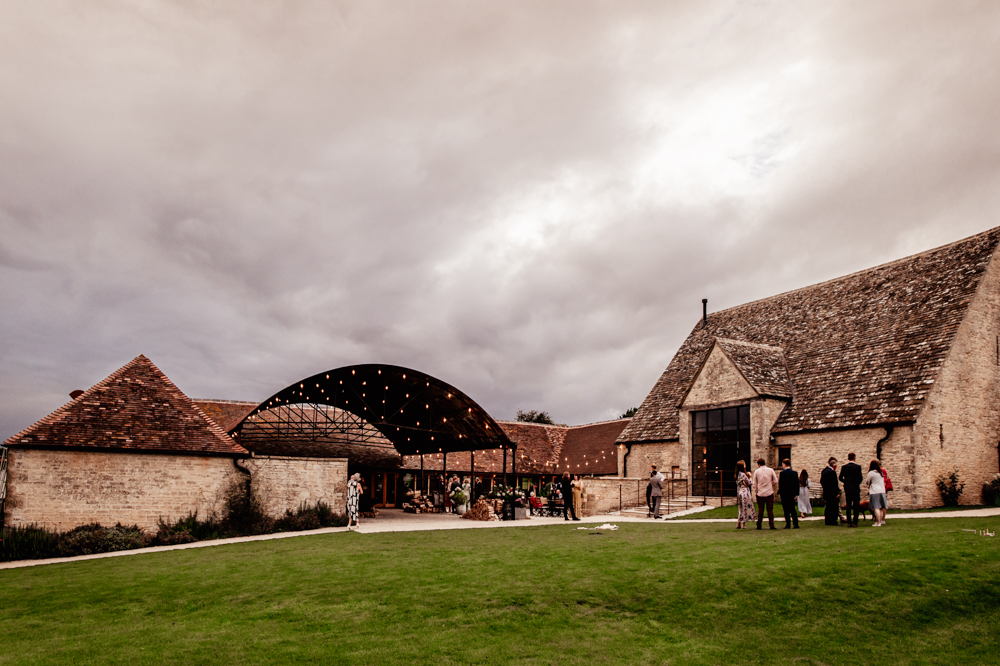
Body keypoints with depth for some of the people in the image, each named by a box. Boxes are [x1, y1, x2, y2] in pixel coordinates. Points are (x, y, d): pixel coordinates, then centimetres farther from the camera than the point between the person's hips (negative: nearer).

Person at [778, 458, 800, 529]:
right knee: (793, 509, 11)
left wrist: (779, 492, 1)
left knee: (786, 510, 1)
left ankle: (788, 524, -1)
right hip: (792, 494, 5)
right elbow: (797, 484, 5)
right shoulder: (794, 473, 4)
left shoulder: (782, 473, -11)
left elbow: (780, 484, -10)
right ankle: (796, 524, 8)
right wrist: (796, 494, 8)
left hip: (784, 494, -5)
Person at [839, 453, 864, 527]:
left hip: (847, 488, 3)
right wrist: (858, 483, 12)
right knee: (856, 506, 3)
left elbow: (840, 478, 2)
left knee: (848, 506, 7)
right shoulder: (858, 467, -8)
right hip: (856, 488, -3)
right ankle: (855, 522, -2)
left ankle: (849, 523, 6)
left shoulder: (844, 467, 0)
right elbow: (860, 478, -9)